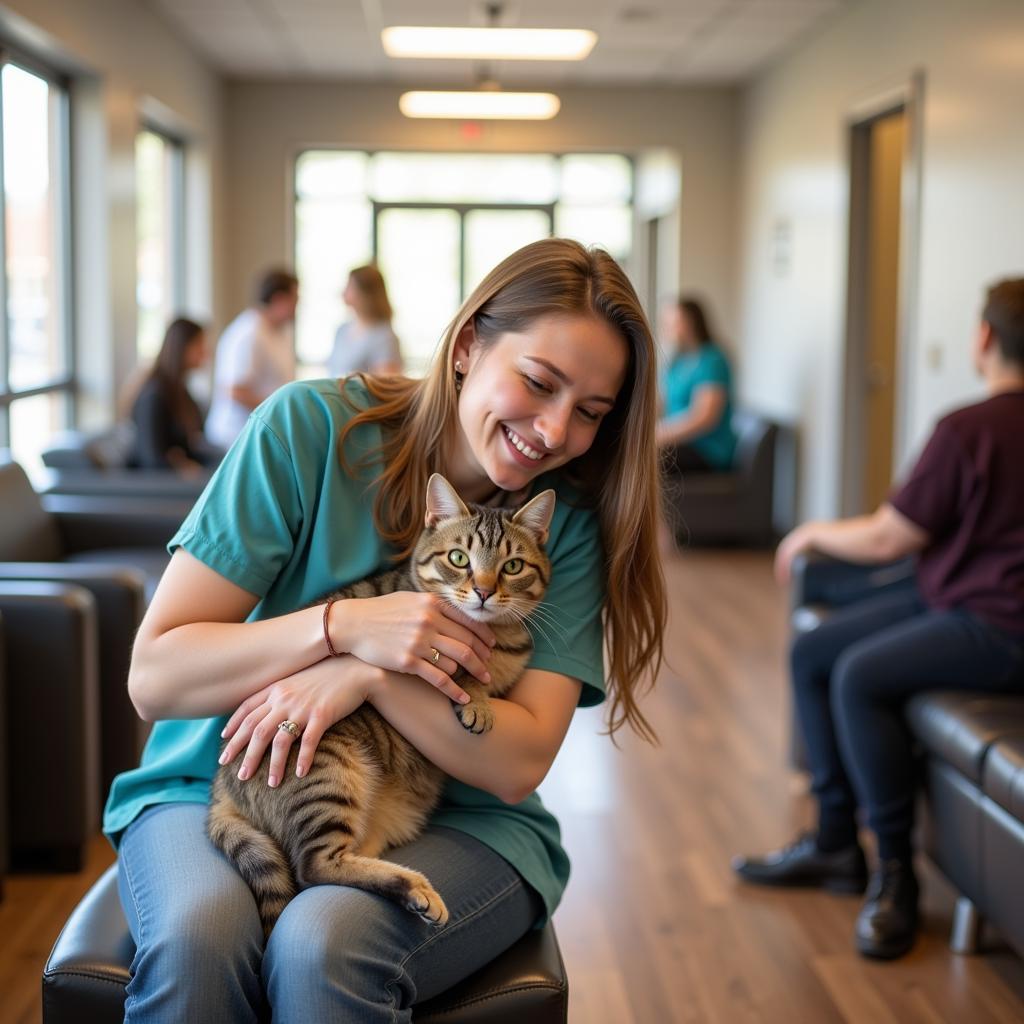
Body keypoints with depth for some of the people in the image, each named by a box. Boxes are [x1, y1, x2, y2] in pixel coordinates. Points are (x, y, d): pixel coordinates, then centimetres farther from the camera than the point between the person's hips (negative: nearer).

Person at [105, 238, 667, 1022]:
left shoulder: (567, 519, -3)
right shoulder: (310, 427, -8)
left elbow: (518, 764, -10)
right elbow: (154, 676, -10)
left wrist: (366, 675, -22)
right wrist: (342, 627, -21)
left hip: (450, 818, 0)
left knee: (326, 945, -32)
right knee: (196, 935, -33)